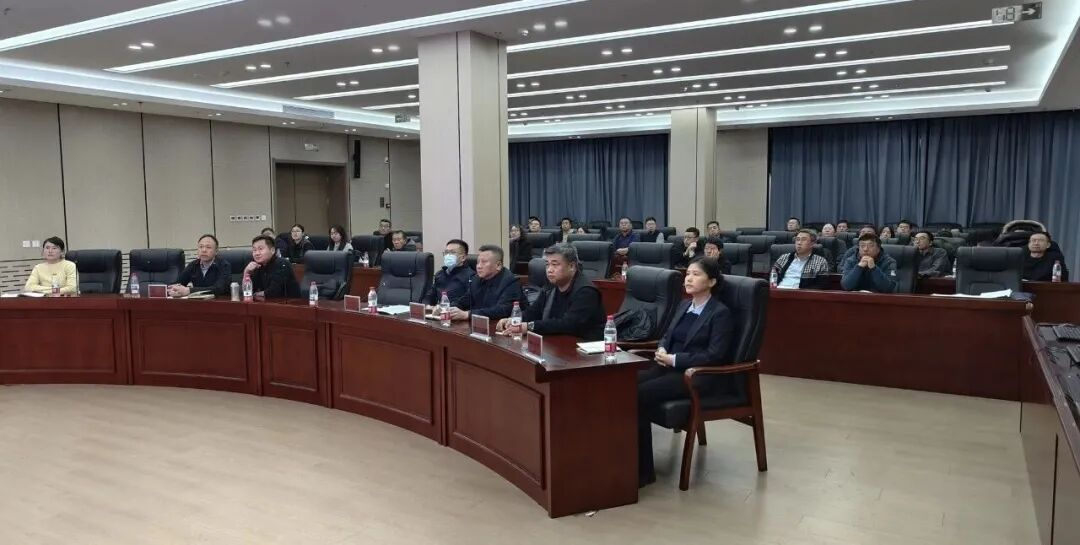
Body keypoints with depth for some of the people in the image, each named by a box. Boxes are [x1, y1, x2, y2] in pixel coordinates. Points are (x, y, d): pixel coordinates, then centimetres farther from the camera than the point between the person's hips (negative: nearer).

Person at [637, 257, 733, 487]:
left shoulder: (721, 313, -6)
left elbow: (714, 355, -14)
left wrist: (674, 359, -16)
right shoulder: (684, 305, 17)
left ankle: (642, 470, -19)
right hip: (671, 367, 7)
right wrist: (661, 350, -2)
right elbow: (668, 335, 22)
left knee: (641, 395, -28)